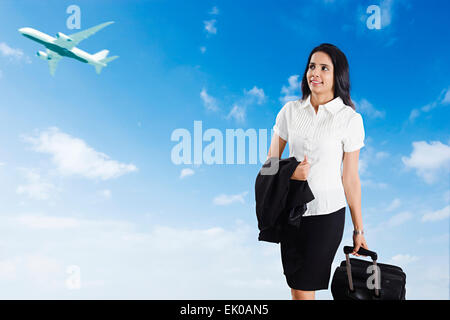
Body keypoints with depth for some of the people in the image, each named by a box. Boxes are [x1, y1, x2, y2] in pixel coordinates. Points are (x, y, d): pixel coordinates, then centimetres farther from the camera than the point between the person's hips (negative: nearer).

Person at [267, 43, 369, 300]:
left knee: (305, 289, 1)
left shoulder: (350, 118, -5)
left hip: (327, 213, -3)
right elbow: (271, 161, 8)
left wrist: (359, 229, 1)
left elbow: (350, 178, -2)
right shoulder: (290, 111, 3)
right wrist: (290, 172, -15)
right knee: (296, 288, 10)